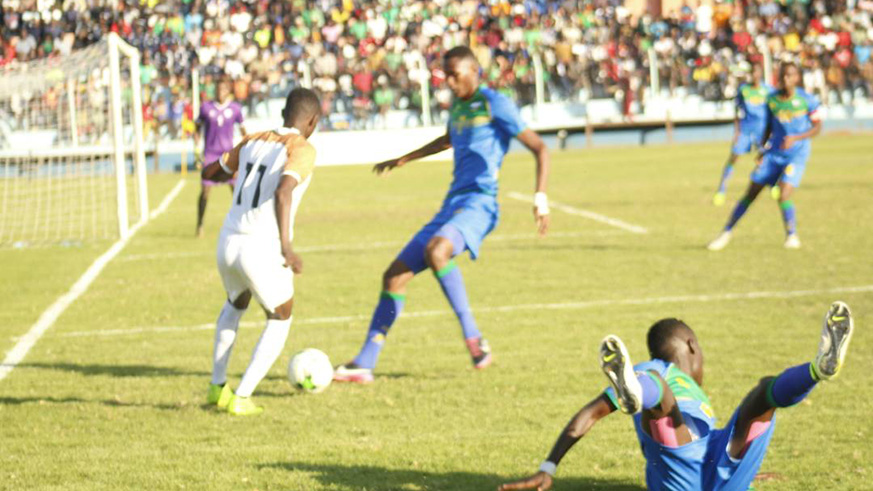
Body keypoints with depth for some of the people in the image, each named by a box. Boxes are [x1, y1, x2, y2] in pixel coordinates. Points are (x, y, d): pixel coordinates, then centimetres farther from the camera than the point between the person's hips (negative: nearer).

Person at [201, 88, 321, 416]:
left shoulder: (254, 141, 12)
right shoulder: (302, 150, -7)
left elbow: (210, 173, 24)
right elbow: (283, 191, -25)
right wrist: (286, 246, -28)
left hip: (228, 244, 6)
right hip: (264, 251, -6)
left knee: (236, 304, 36)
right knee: (279, 321, 19)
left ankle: (217, 386, 32)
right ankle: (241, 398, 8)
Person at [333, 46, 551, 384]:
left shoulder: (495, 104, -4)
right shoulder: (457, 108, 20)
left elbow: (540, 149, -6)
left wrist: (541, 199, -17)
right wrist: (403, 160, 52)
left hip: (478, 203, -8)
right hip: (451, 205, 8)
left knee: (436, 251, -38)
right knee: (394, 276, 1)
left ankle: (473, 338, -28)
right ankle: (364, 364, 4)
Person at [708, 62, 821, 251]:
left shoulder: (806, 100, -8)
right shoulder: (771, 99, 2)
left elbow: (817, 127, -4)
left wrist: (795, 138, -18)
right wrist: (762, 149, 3)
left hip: (797, 154, -4)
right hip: (774, 154, 4)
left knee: (783, 196, -21)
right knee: (750, 194, 3)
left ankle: (792, 236, -4)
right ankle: (727, 233, 14)